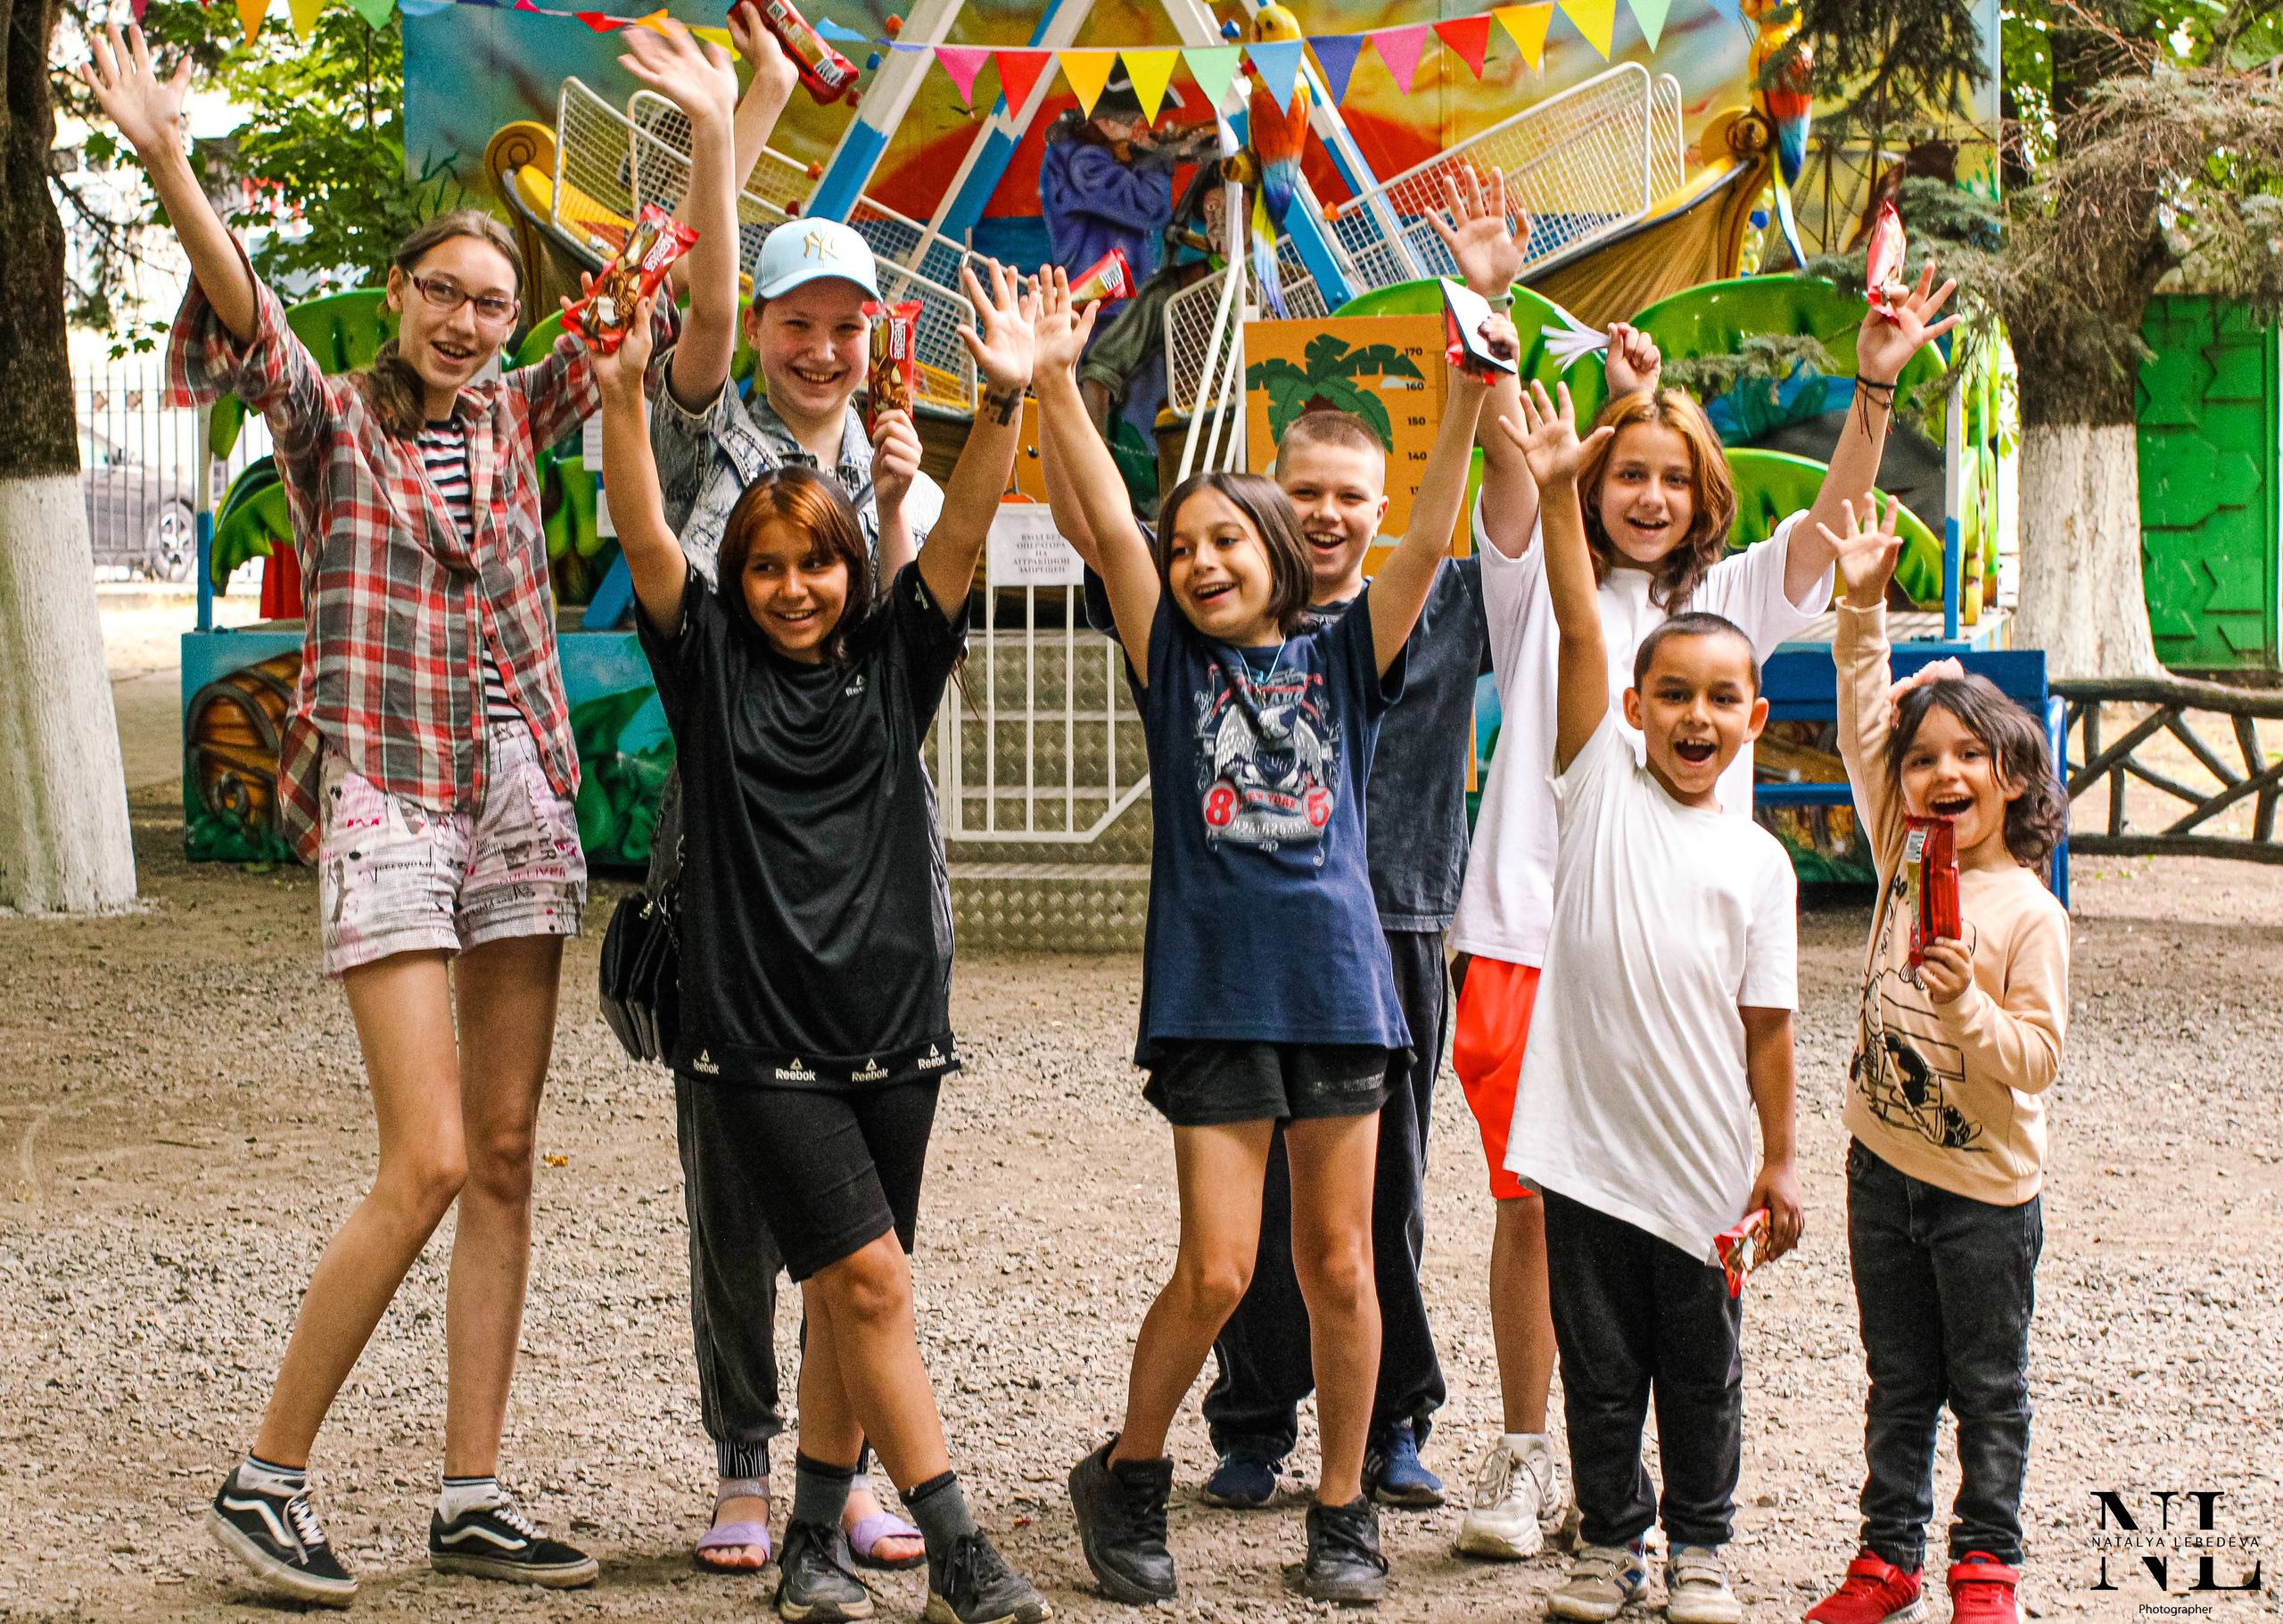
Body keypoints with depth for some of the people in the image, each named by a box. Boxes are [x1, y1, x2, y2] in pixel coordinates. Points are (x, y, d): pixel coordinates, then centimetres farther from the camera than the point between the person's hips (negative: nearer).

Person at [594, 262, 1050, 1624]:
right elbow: (645, 538, -8)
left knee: (849, 1303, 8)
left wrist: (1007, 401, -17)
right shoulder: (712, 667, 4)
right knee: (868, 1278, -10)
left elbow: (965, 531, -3)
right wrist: (625, 390, -20)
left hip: (890, 1025, 3)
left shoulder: (892, 662, 9)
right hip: (760, 1038, -3)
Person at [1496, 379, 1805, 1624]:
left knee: (1702, 1368, 11)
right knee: (1598, 1362, 9)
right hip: (1587, 1145, -1)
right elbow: (1580, 633, -10)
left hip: (1705, 1159, 1)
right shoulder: (1600, 789, -1)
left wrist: (1778, 1163, 3)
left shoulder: (1758, 859, 1)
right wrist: (1556, 496, -18)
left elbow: (1767, 1023, 3)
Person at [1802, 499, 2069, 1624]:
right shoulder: (1904, 863, 1)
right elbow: (1865, 727, 0)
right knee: (1898, 1383, 13)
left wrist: (1967, 1004, -29)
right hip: (1885, 1165, 4)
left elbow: (2037, 1061, -14)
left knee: (1987, 1387, 8)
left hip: (1984, 1189, -4)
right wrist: (1864, 611, -8)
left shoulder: (2028, 914, -13)